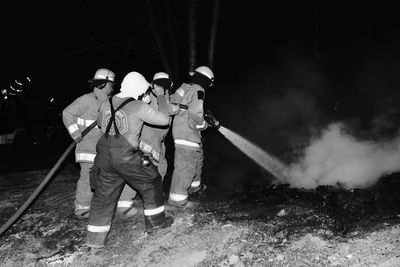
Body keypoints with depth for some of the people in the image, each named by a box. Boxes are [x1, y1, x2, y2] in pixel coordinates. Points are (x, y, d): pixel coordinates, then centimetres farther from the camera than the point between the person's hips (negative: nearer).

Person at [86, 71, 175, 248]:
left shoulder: (107, 104, 9)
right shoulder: (138, 106, -9)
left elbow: (100, 122, 26)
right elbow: (164, 120, -4)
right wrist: (162, 100, 11)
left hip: (104, 155, 6)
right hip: (126, 157, -6)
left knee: (104, 194, 14)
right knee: (151, 183, 15)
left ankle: (95, 238, 18)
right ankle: (155, 222, 26)